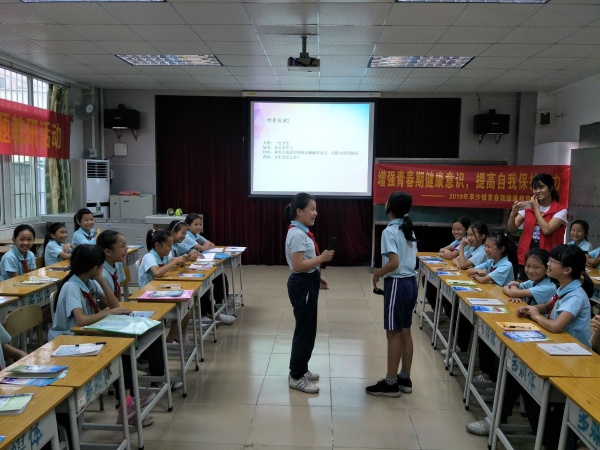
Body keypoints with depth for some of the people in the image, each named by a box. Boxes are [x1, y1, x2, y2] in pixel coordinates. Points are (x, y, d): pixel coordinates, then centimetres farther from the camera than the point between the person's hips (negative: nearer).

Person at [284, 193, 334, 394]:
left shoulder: (302, 232, 10)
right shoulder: (297, 234, -21)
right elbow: (298, 265, -26)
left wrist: (318, 277, 16)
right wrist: (322, 258, -23)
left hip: (308, 283, 10)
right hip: (302, 285, -10)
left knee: (307, 329, 18)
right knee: (305, 330, -1)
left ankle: (300, 369, 32)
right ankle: (296, 377, 12)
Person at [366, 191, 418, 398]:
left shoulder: (389, 231, -15)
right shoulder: (409, 230, 10)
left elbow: (394, 263, -24)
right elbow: (409, 259, 14)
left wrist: (377, 273, -8)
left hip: (397, 284, -8)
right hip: (411, 282, 9)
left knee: (393, 334, 0)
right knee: (405, 332, 15)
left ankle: (390, 383, 9)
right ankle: (405, 379, 24)